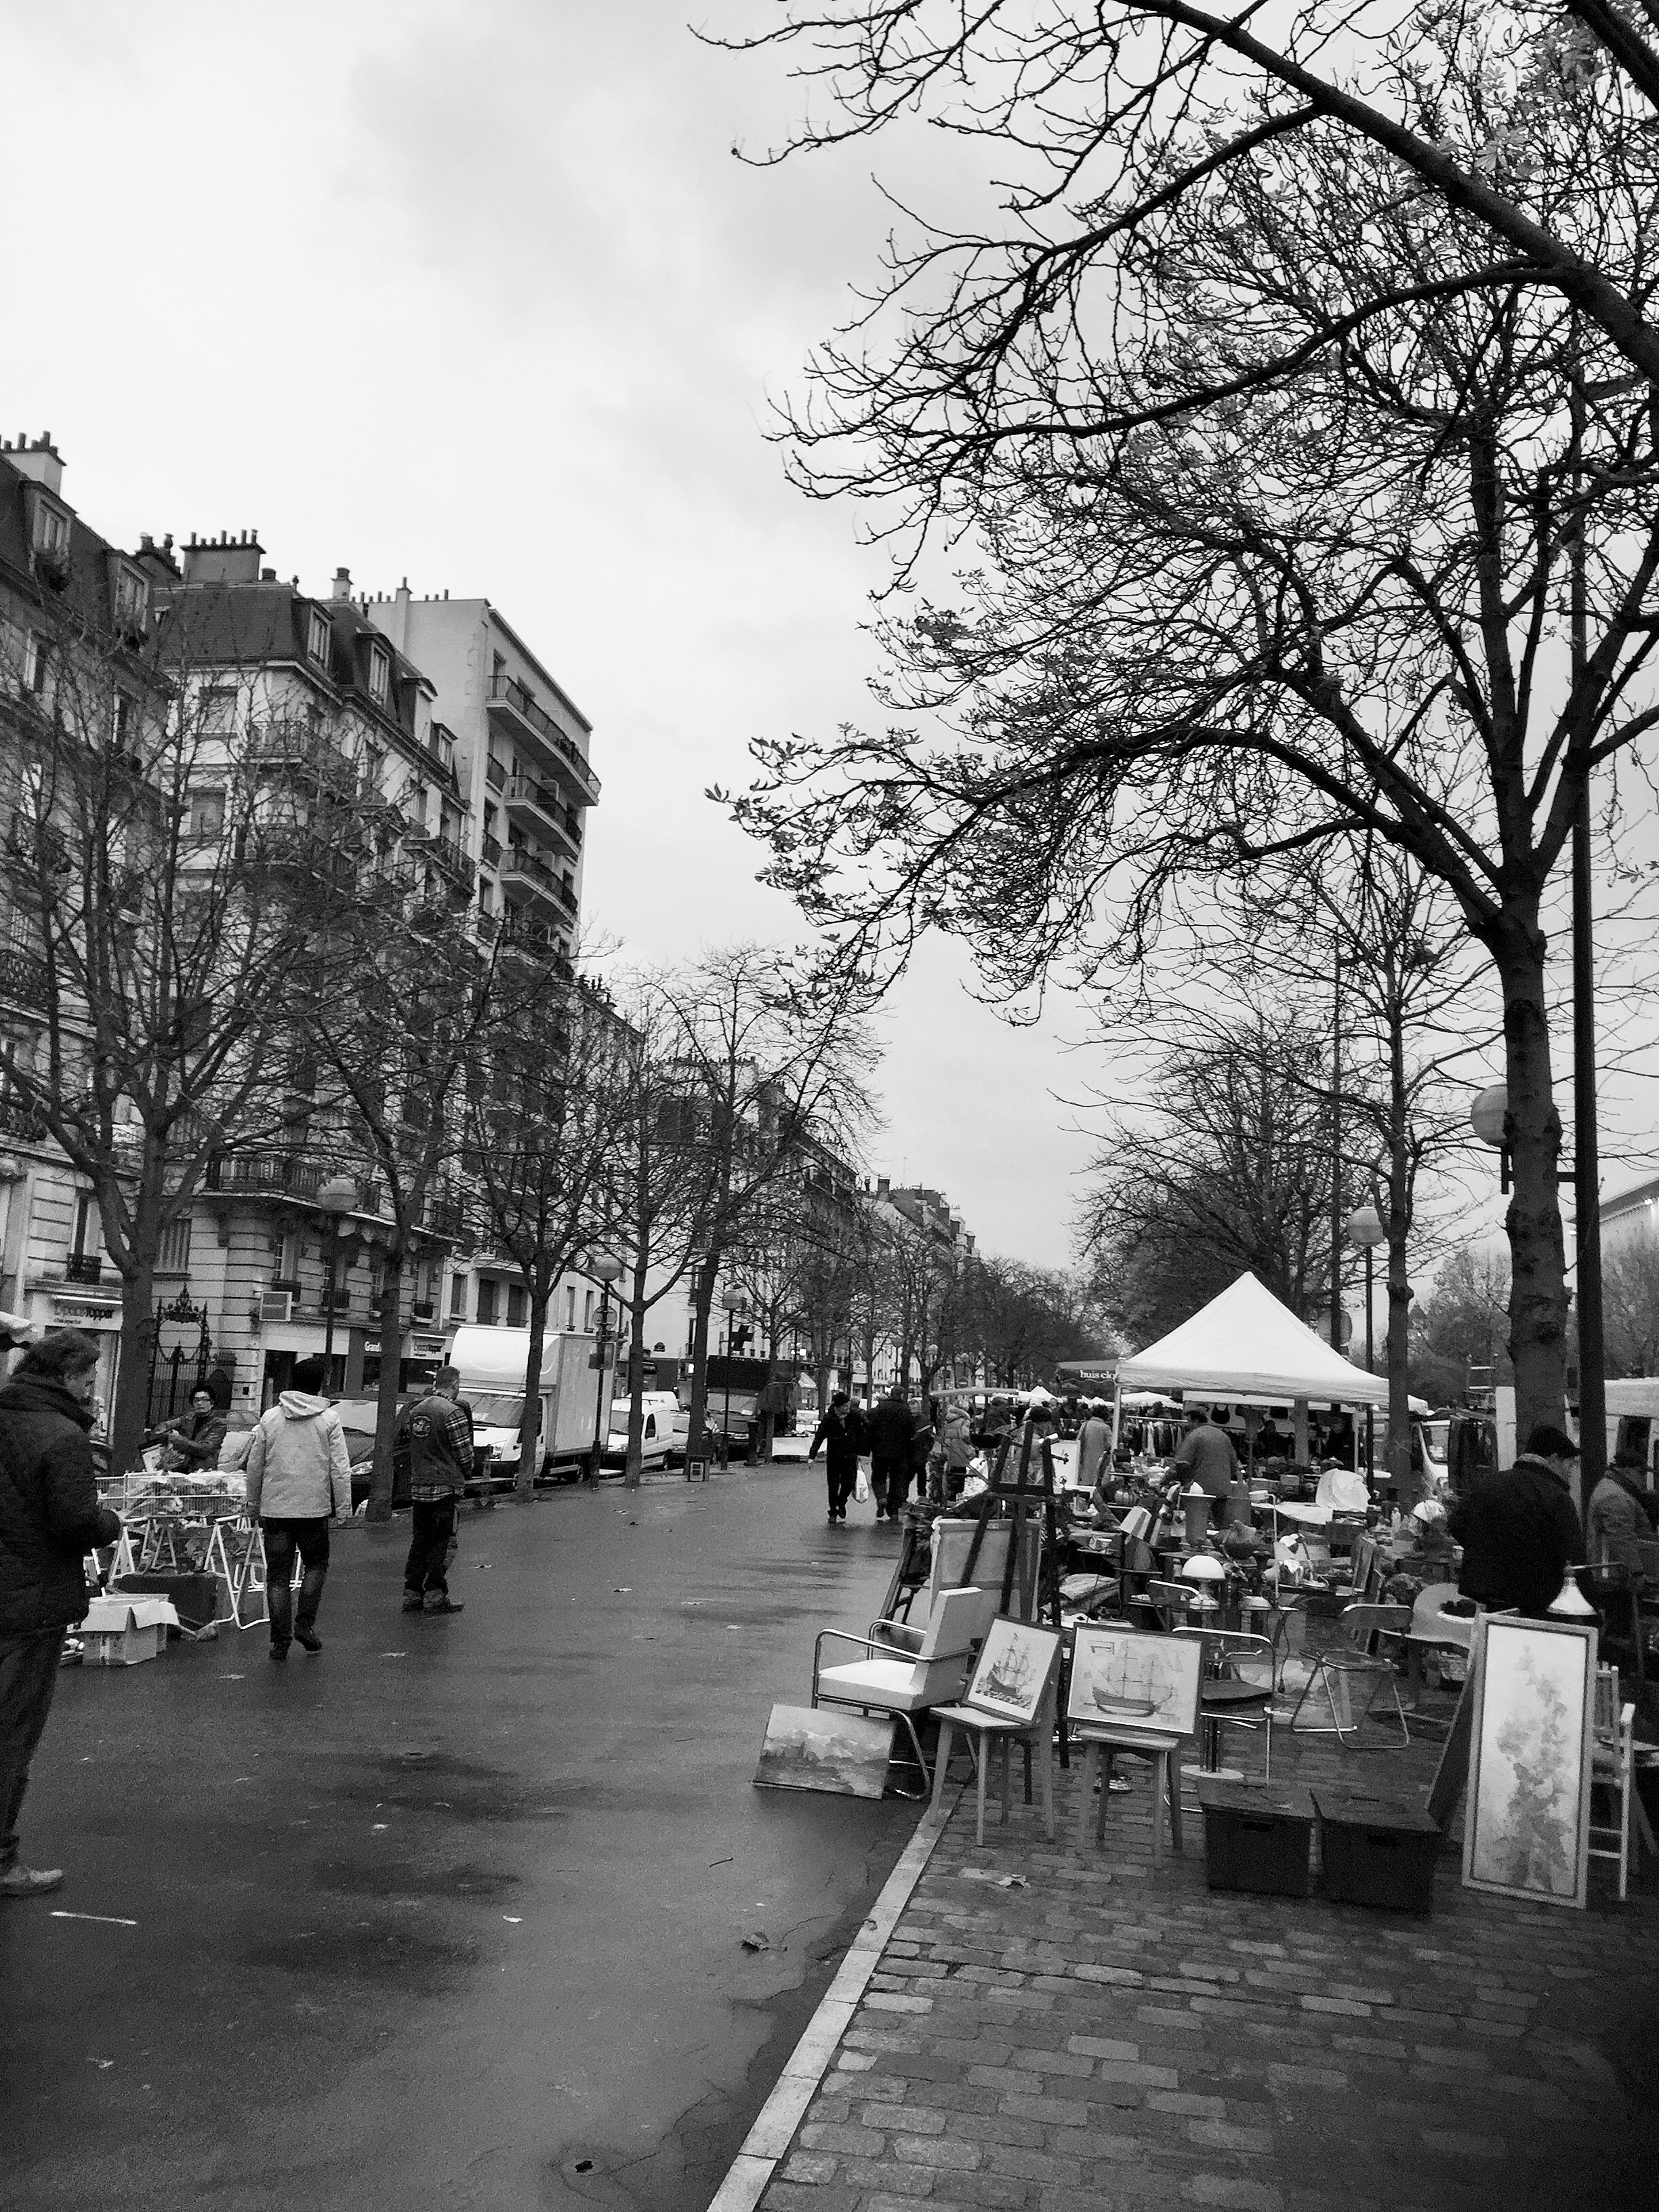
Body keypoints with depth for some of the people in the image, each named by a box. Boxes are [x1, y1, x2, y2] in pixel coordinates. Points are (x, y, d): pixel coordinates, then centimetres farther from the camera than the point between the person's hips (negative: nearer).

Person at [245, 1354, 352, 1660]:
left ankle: (280, 1639, 8)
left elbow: (254, 1466, 9)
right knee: (316, 1565, 17)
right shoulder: (329, 1419, -3)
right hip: (314, 1508, -2)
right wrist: (343, 1508, -1)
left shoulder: (270, 1418, 5)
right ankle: (304, 1623, 6)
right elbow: (340, 1468, -6)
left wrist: (254, 1507, 19)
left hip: (275, 1509, 2)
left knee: (278, 1576, 8)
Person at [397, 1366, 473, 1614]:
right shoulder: (454, 1412, -14)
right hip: (444, 1486, -7)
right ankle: (435, 1596, 3)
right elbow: (464, 1453, -11)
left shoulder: (415, 1410, 9)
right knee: (441, 1542, 0)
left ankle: (412, 1594, 17)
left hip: (418, 1486, 7)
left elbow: (406, 1438, 15)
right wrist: (466, 1471, 8)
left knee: (420, 1540, 14)